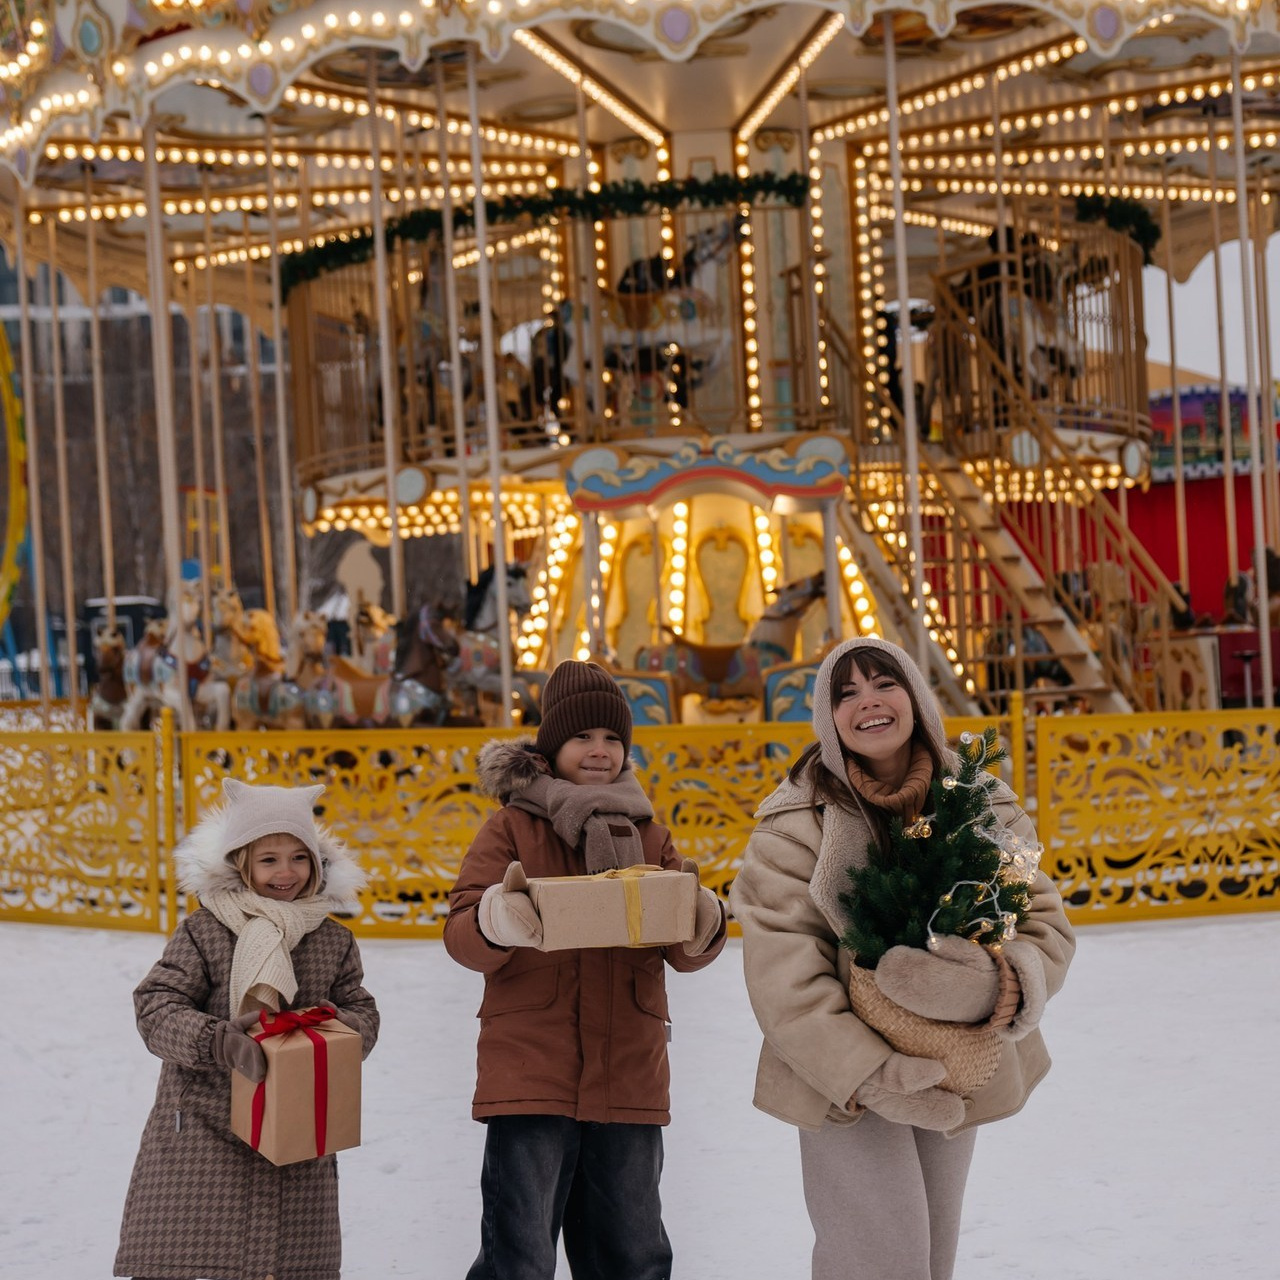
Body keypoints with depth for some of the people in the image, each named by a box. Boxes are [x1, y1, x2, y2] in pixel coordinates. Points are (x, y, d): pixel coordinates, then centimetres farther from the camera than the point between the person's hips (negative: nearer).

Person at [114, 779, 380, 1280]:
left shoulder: (335, 942, 8)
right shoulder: (203, 932, -4)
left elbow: (361, 1012, 11)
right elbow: (157, 1006, -9)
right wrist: (217, 1041, -26)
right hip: (203, 1136, -3)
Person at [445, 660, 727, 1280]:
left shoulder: (647, 835, 14)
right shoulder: (513, 827, 2)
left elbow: (681, 950, 6)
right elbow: (460, 932, -6)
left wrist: (703, 926, -17)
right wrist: (497, 921, -29)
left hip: (628, 1079, 4)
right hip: (530, 1072, -4)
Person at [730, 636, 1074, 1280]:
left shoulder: (982, 807, -3)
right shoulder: (797, 822, -11)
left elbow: (1046, 925, -6)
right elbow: (781, 969, -16)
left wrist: (995, 985, -29)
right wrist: (867, 1075, -25)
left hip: (956, 1075, 4)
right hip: (841, 1079, -4)